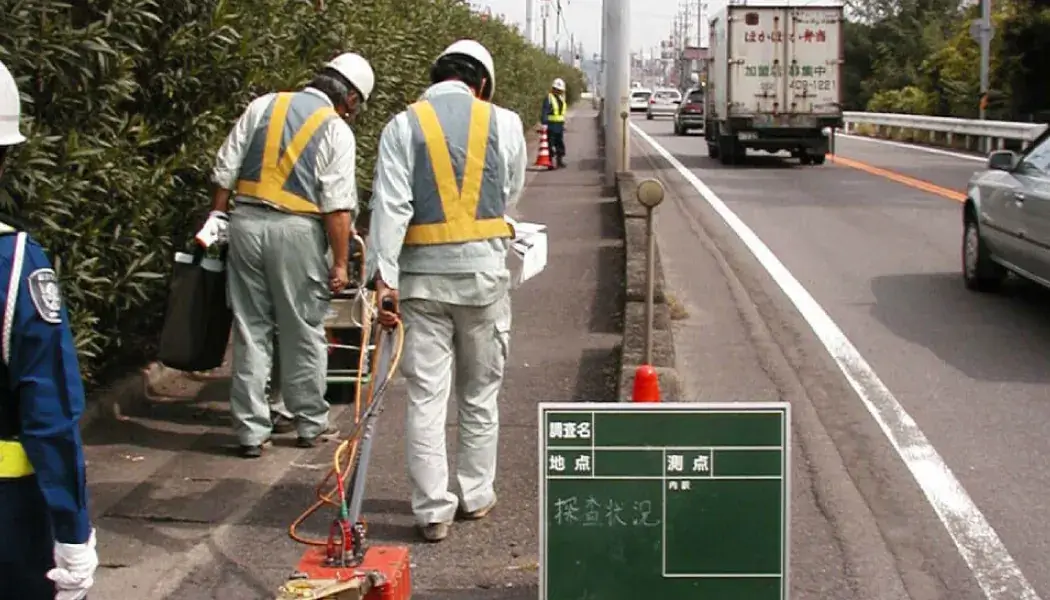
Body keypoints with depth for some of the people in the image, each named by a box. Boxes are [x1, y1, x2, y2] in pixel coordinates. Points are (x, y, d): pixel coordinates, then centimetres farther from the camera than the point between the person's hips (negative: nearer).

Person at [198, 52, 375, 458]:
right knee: (304, 332, 11)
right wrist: (340, 263, -5)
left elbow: (225, 170, 9)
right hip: (296, 230, -3)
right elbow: (338, 206, -8)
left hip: (245, 222, 4)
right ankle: (310, 424, 22)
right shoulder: (337, 130, -2)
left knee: (250, 330, 9)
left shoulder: (263, 105, 10)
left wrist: (215, 218, 17)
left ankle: (251, 431, 12)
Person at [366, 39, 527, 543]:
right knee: (480, 393, 16)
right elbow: (509, 196, 9)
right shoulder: (505, 123, 0)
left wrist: (383, 275, -15)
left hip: (421, 275, -1)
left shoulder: (402, 126, -3)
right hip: (484, 270, 1)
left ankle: (433, 509, 6)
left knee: (425, 395, 4)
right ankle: (475, 495, 26)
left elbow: (390, 204, -12)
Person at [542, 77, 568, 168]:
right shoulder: (549, 98, -9)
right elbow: (545, 112, -14)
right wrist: (544, 123, -22)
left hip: (560, 126, 8)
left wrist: (563, 124, 18)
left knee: (560, 144, 12)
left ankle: (559, 161, 21)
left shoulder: (561, 98, 16)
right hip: (551, 125, -8)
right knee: (551, 144, -3)